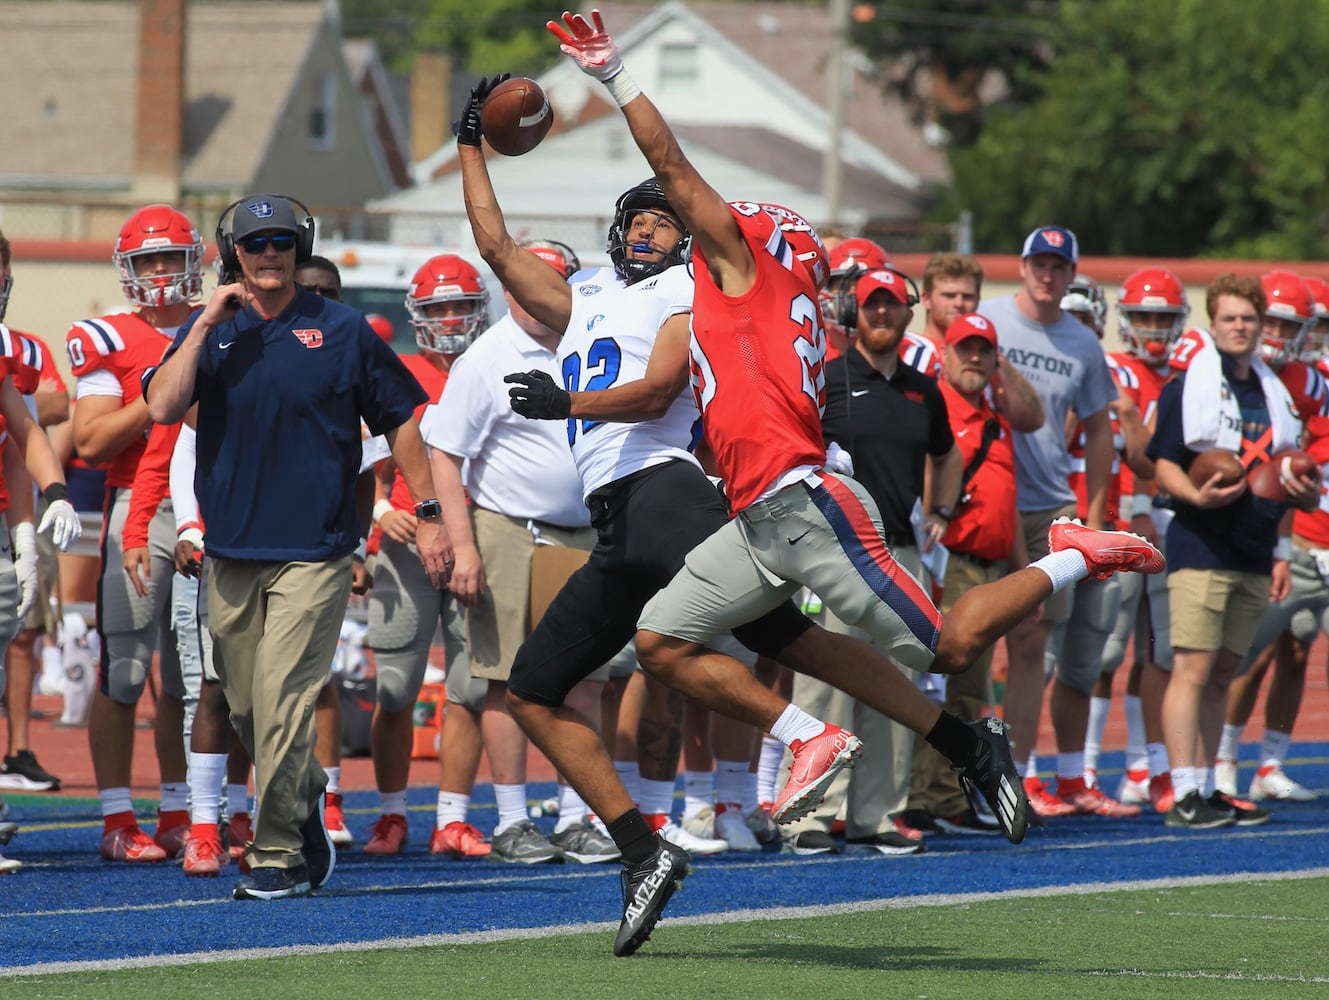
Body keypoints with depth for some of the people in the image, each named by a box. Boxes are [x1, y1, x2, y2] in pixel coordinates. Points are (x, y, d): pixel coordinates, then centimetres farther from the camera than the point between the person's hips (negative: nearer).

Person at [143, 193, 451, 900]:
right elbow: (162, 409, -8)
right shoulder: (209, 331, 8)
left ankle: (278, 855, -7)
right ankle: (307, 809, 30)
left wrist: (428, 514, 5)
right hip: (231, 550, 4)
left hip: (314, 550, -4)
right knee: (248, 708, 9)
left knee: (280, 701, -12)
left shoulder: (342, 330, 2)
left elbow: (399, 420, 8)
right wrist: (208, 325, -10)